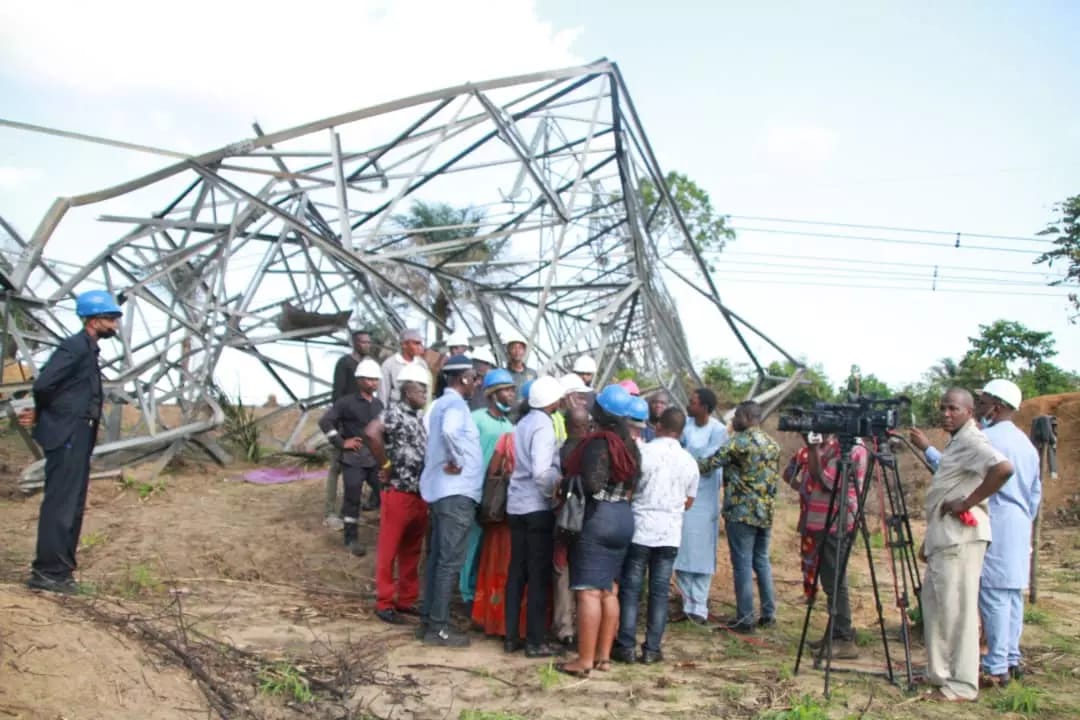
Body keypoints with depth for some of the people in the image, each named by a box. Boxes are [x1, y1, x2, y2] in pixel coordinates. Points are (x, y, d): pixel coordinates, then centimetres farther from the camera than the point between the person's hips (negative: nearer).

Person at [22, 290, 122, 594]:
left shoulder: (88, 349, 15)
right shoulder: (74, 346, -14)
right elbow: (43, 384, -21)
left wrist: (40, 414, 5)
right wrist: (42, 414, -3)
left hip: (79, 437, 10)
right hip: (66, 435, -10)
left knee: (73, 506, 14)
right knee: (60, 504, -5)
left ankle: (59, 570, 22)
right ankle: (47, 572, 0)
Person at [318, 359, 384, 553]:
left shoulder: (378, 404, 11)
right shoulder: (347, 402, -8)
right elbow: (324, 421, -12)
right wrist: (341, 442, -12)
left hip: (375, 458, 5)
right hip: (354, 459, -5)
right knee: (352, 499, 0)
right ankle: (352, 539, 11)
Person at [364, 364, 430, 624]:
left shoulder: (419, 417, 14)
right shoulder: (395, 412, -12)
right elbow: (371, 433, -30)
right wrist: (385, 465, -19)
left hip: (420, 494, 8)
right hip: (398, 493, -8)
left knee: (412, 551, 14)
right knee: (388, 550, 2)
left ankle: (407, 600, 24)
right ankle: (385, 603, 9)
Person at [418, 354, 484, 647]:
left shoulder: (441, 404, 17)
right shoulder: (455, 404, -14)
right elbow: (449, 431, -35)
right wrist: (457, 461, -22)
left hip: (440, 490, 10)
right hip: (457, 492, -10)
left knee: (437, 557, 14)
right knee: (450, 561, -5)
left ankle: (428, 619, 20)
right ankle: (438, 627, -1)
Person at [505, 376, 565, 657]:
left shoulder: (523, 423, 13)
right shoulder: (544, 427, -13)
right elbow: (542, 471, -24)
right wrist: (556, 491, -9)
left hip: (517, 505, 8)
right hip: (538, 507, -8)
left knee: (517, 572, 12)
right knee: (539, 575, -1)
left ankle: (511, 637, 16)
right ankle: (535, 642, 4)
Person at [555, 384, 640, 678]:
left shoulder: (597, 442, -13)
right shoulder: (631, 446, 11)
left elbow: (592, 483, -22)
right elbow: (633, 485, 11)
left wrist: (570, 480, -6)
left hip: (597, 517, -8)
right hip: (624, 517, 8)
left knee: (589, 591, -5)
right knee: (610, 590, 12)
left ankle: (585, 661, -3)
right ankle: (604, 656, 17)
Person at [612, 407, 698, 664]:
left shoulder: (642, 451, -8)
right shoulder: (689, 461, 4)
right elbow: (688, 501, 13)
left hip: (640, 530, -3)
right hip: (670, 533, 3)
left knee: (630, 589, 5)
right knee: (660, 592, 7)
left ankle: (626, 647, 6)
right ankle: (651, 649, 9)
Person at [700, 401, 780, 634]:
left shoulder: (739, 442, -12)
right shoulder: (773, 445, 11)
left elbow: (709, 464, -12)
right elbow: (776, 477, 17)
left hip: (741, 512, -7)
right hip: (765, 512, 7)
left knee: (742, 565, -2)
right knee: (762, 562, 16)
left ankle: (745, 619, 2)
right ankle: (769, 614, 20)